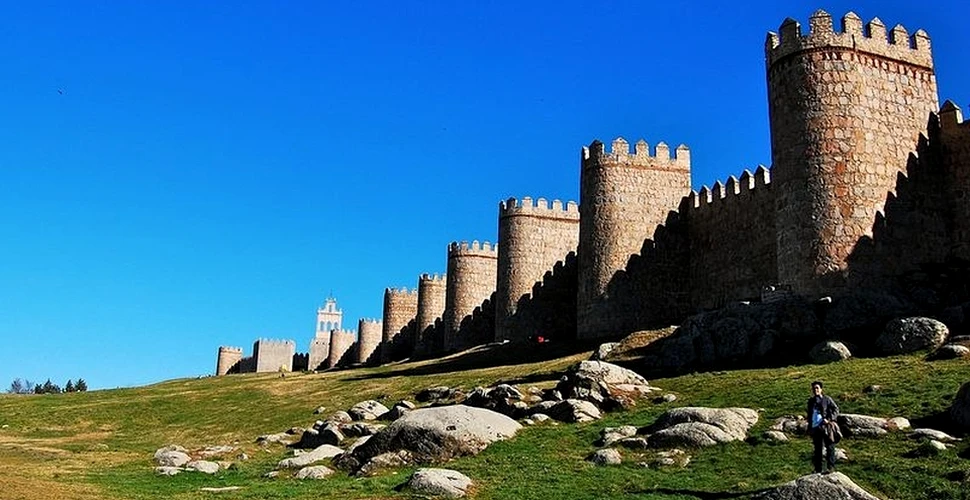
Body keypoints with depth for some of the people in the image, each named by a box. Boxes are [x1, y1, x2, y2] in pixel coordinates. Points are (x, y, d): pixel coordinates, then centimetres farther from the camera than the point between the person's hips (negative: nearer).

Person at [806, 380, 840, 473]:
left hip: (826, 427, -5)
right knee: (817, 449, 9)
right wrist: (809, 428, 18)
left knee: (830, 447, -4)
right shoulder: (811, 401, 14)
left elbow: (835, 409, -3)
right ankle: (818, 469, 15)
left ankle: (831, 467, 1)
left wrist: (829, 419, -14)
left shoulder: (826, 399, 0)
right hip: (815, 427, 5)